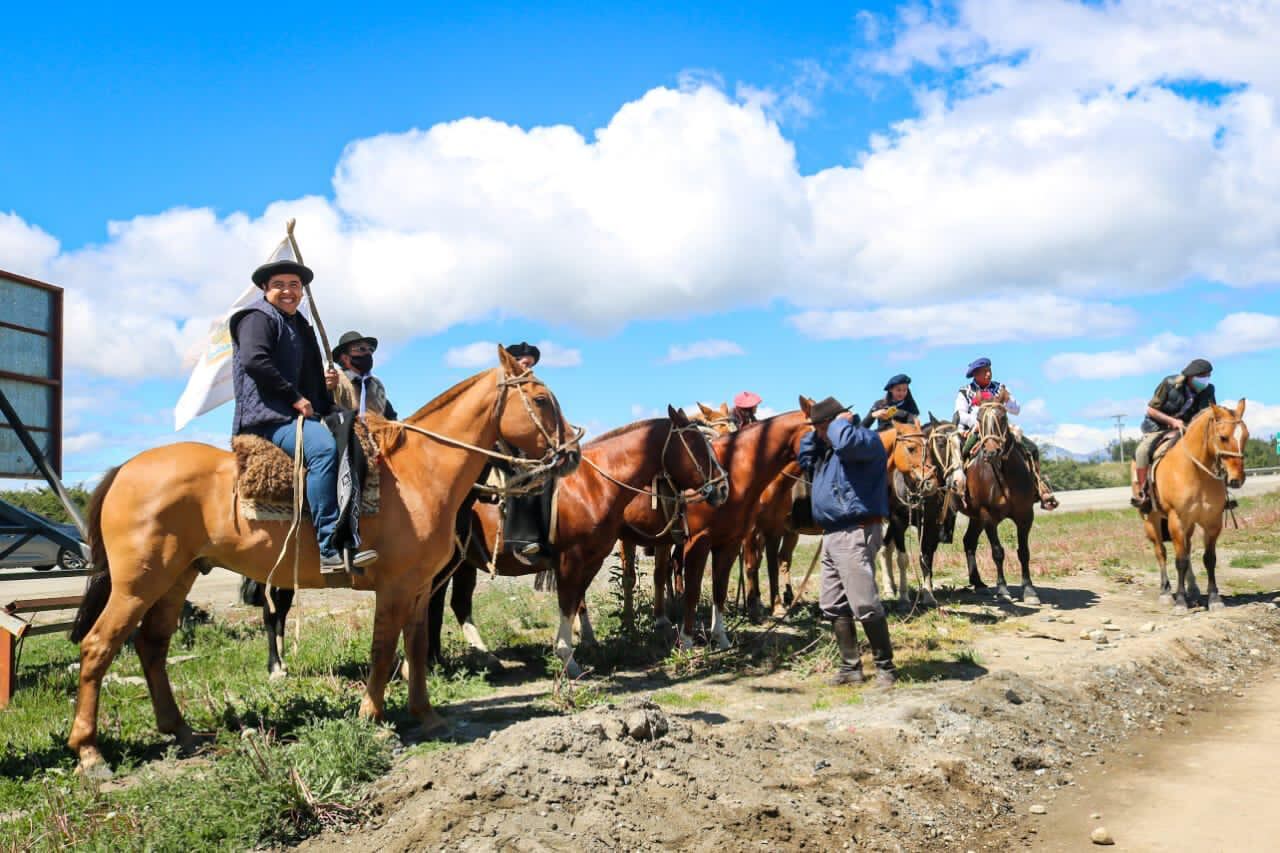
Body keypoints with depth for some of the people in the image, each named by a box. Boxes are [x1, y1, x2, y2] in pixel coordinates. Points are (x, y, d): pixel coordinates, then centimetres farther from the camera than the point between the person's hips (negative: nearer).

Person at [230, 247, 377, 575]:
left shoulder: (299, 325, 26)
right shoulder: (258, 318, -2)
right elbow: (254, 361, -19)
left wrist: (322, 381, 13)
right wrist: (295, 397, -18)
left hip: (296, 414, 11)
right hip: (267, 416, -11)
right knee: (322, 447, -35)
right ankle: (330, 548, -41)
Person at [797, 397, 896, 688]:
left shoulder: (866, 439, -8)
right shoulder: (827, 448, 20)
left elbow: (847, 442, -29)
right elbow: (804, 459, 30)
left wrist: (840, 422, -9)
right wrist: (816, 433, 17)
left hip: (856, 533, -10)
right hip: (832, 534, 10)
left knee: (865, 605, -10)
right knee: (833, 605, 10)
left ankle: (885, 666, 2)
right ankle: (851, 667, 17)